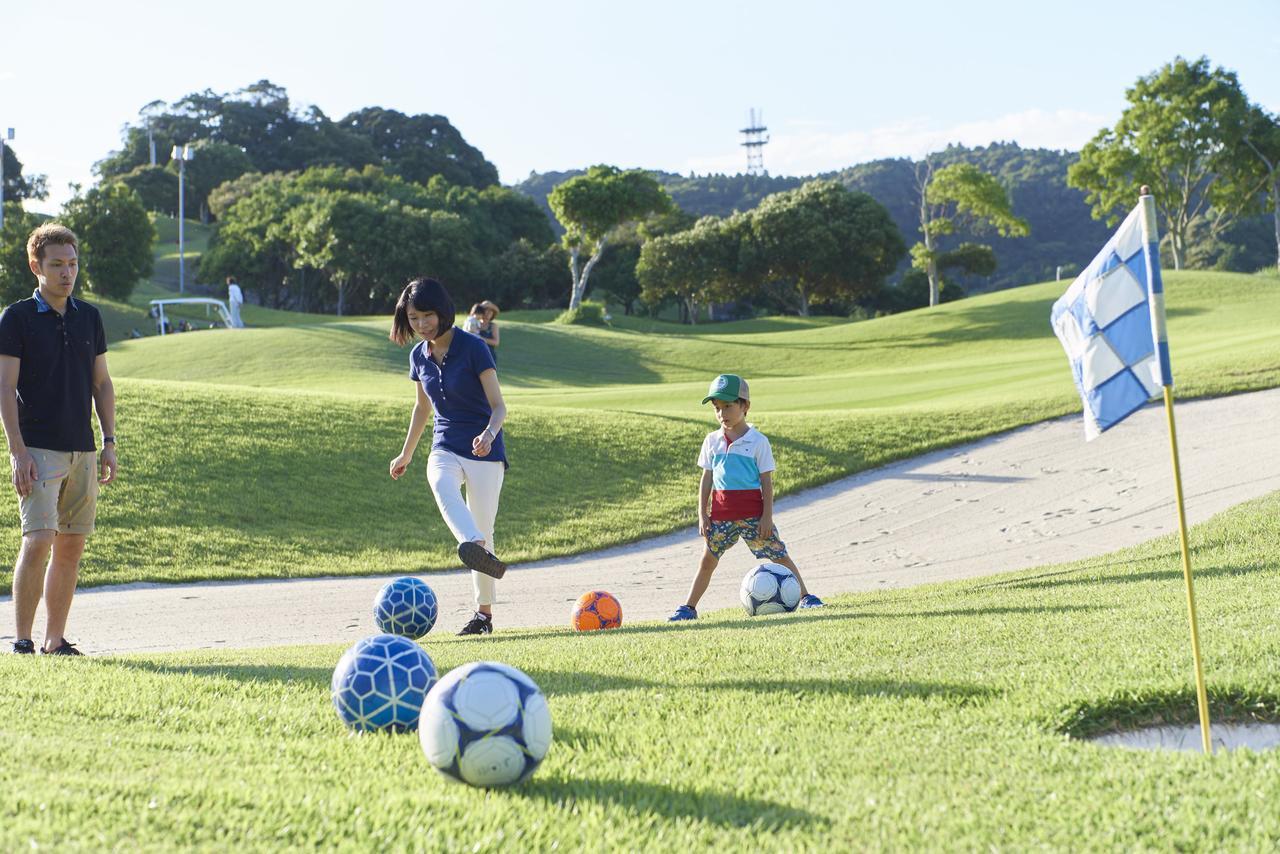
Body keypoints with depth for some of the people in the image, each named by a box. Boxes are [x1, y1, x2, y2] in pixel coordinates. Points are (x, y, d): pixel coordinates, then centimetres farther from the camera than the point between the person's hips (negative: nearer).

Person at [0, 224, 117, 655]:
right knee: (37, 542, -14)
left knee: (71, 548, 5)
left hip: (81, 451, 5)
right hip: (38, 451, -5)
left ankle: (56, 639, 13)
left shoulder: (89, 317, 12)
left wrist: (109, 442, 9)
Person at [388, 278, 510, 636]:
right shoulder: (419, 356, 7)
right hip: (445, 448, 4)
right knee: (441, 486, -32)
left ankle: (484, 612, 10)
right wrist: (406, 454, 30)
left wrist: (489, 433, -34)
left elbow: (498, 405, -13)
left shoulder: (473, 347, -11)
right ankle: (477, 548, -56)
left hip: (484, 451, -4)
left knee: (483, 529, -5)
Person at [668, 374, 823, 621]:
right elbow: (706, 479, 9)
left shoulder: (758, 442, -4)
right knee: (707, 561, 3)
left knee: (780, 555, 0)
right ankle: (689, 607, 7)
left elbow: (767, 482, -3)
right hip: (721, 515, 3)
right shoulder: (712, 441, 6)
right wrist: (702, 515, 4)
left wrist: (767, 516, -9)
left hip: (753, 514, -3)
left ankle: (805, 596, 10)